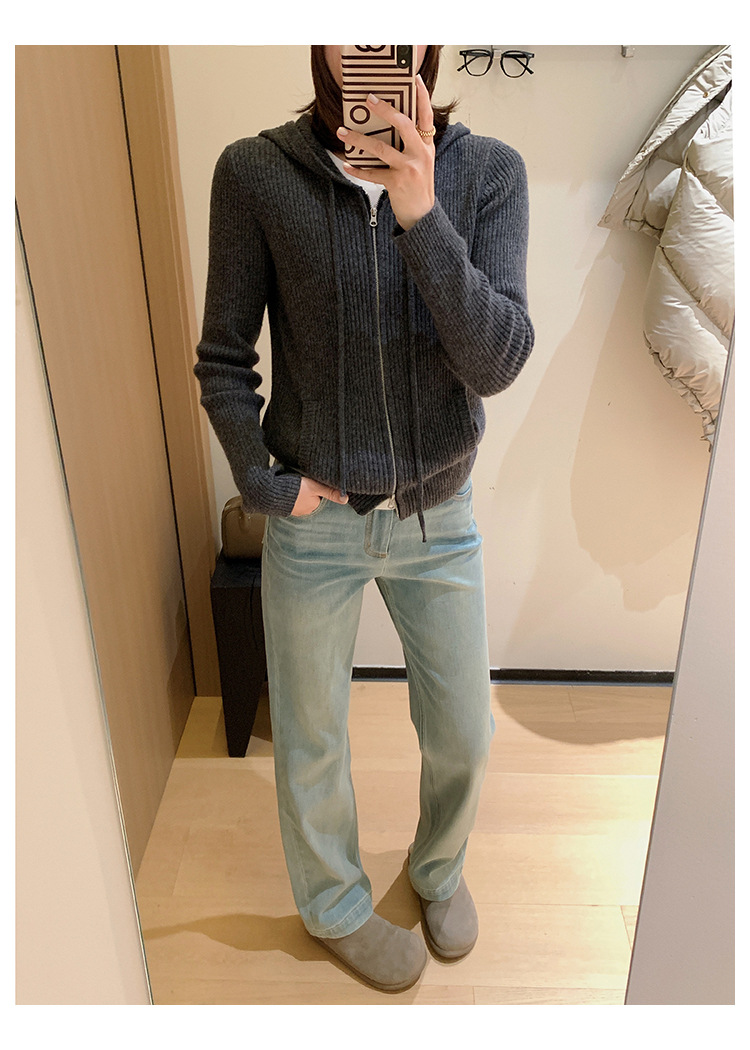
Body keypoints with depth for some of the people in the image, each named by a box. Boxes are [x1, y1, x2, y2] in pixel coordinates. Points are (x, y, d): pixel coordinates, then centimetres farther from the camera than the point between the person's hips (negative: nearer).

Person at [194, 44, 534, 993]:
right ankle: (334, 906, 47)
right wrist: (264, 482, -10)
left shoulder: (489, 173, -8)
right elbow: (223, 361, -4)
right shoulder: (255, 174, -10)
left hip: (439, 516, 2)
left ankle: (438, 866, 52)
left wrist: (421, 211, -29)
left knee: (463, 735, 17)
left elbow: (496, 363, -19)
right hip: (314, 523, -1)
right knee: (311, 743, 16)